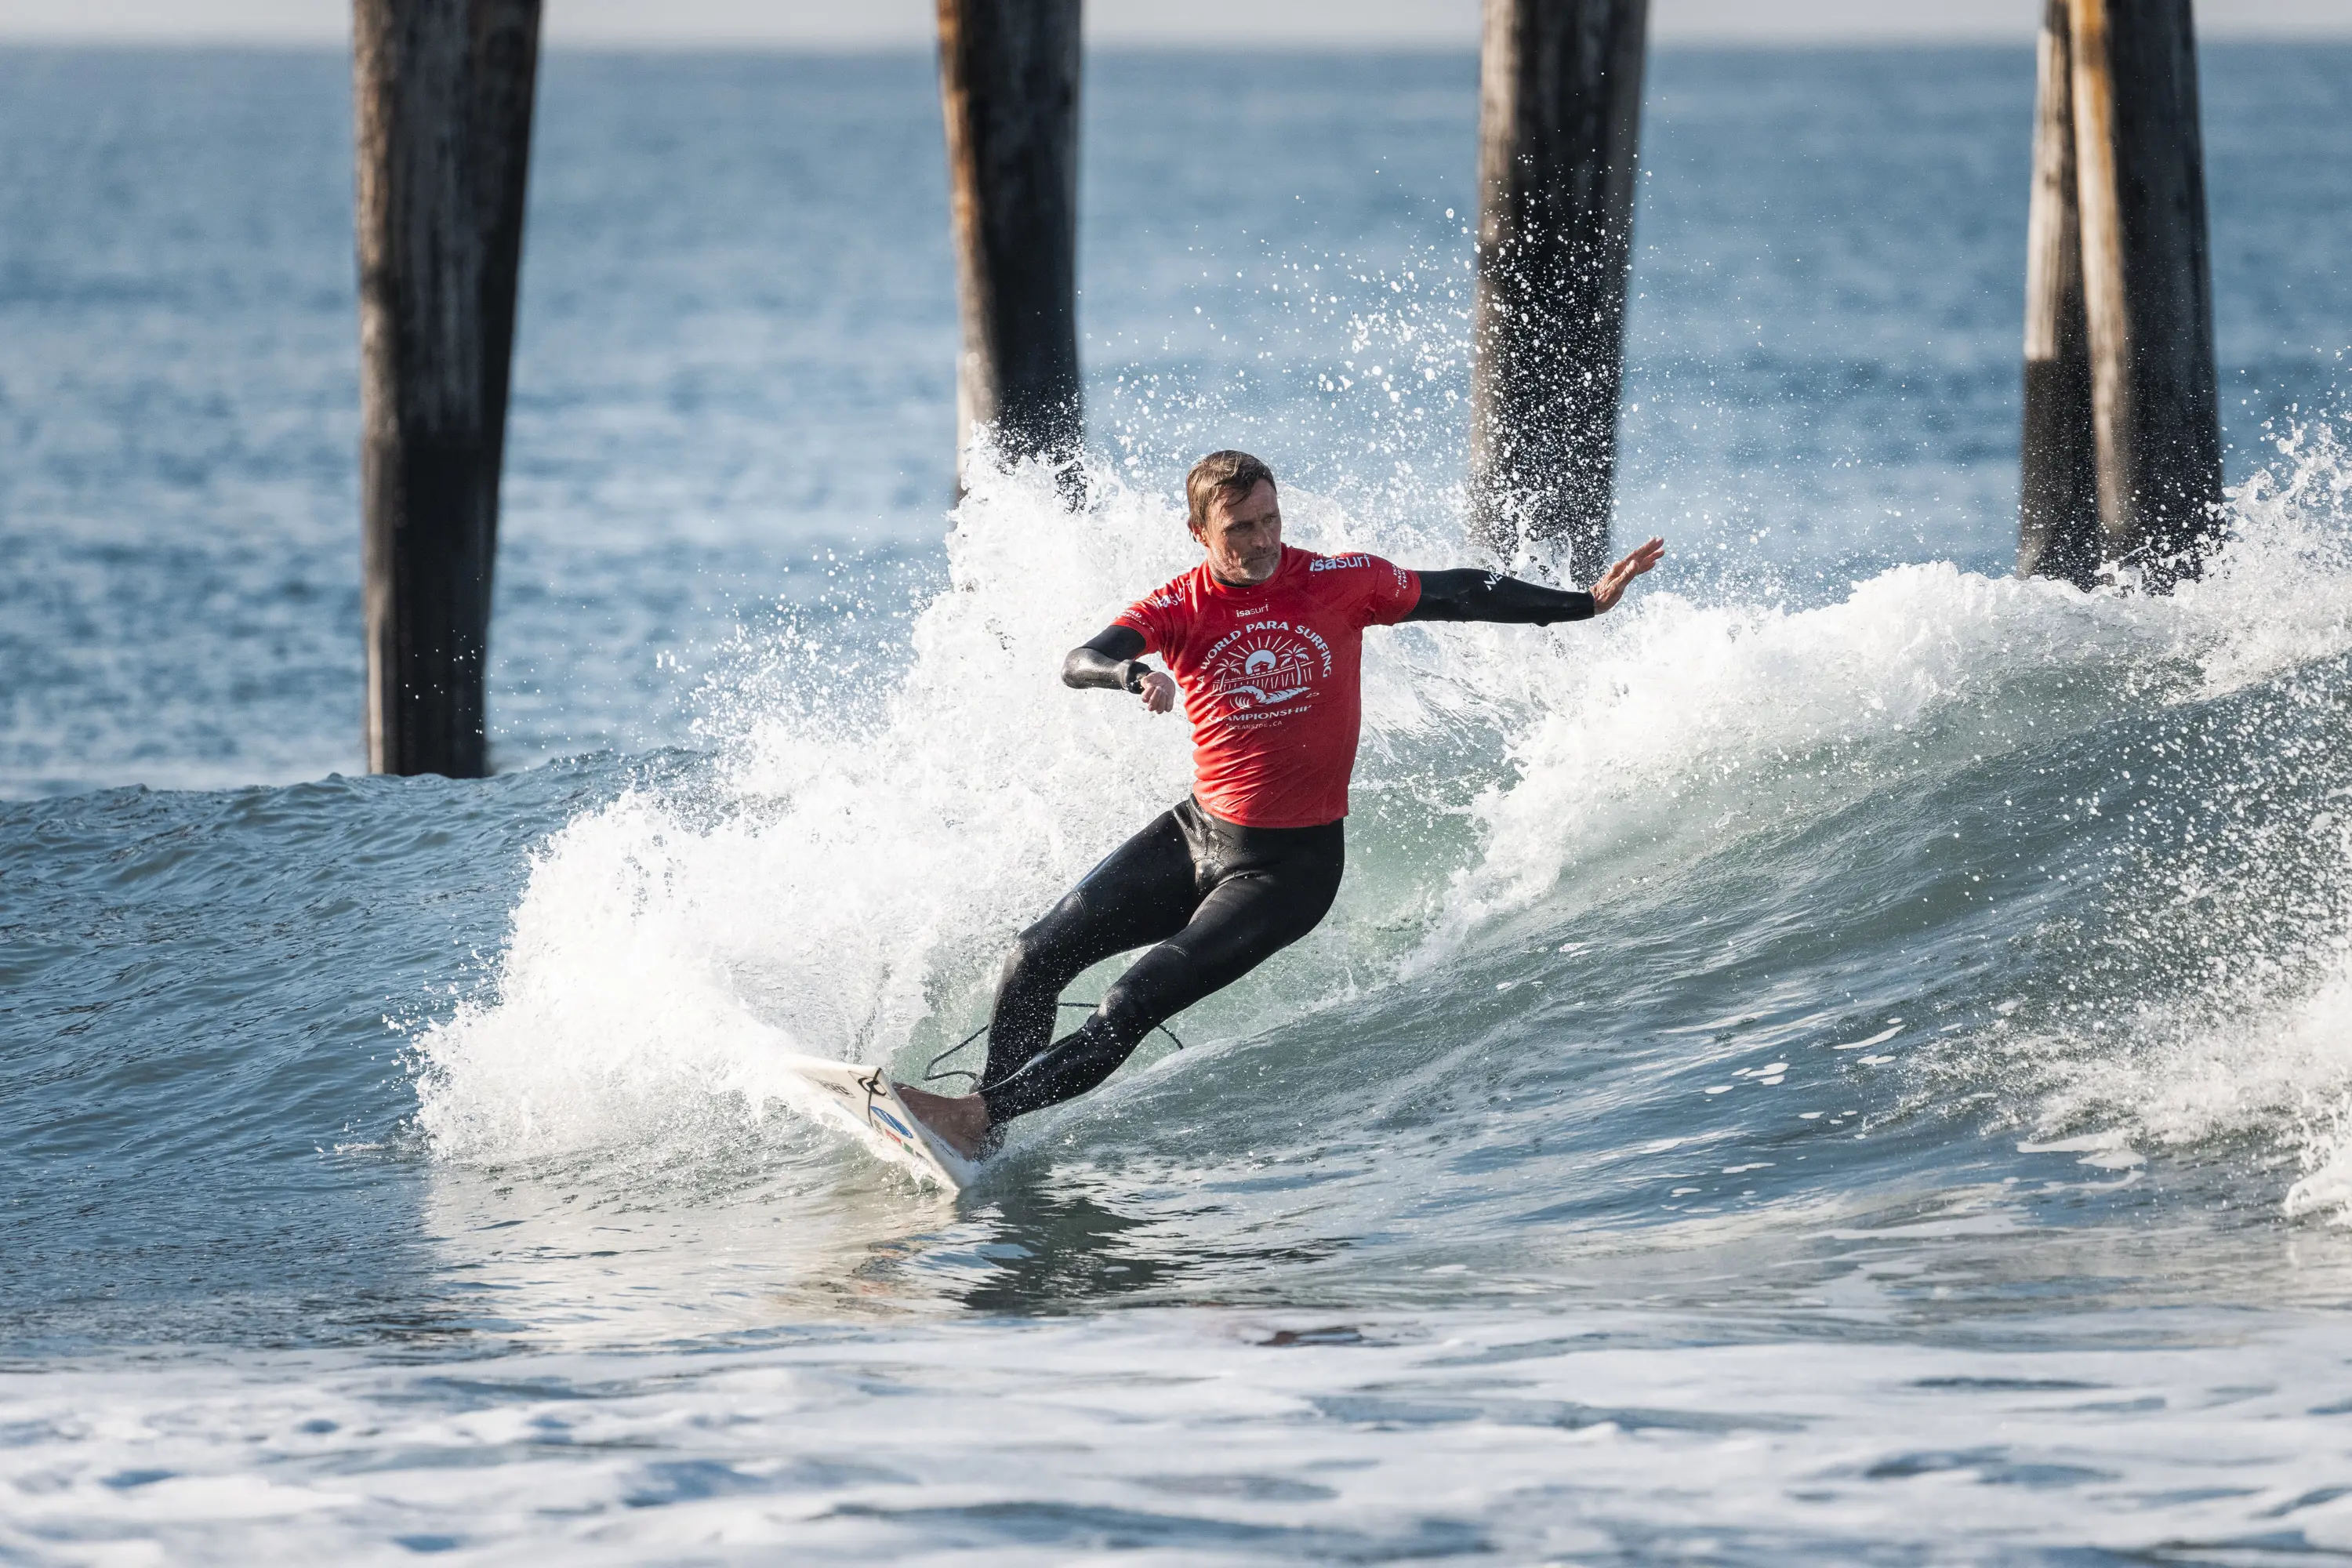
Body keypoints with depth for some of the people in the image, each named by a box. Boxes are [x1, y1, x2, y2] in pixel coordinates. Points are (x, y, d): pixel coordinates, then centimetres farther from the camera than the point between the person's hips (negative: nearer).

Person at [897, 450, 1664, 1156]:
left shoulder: (1340, 582, -9)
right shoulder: (1177, 609, -8)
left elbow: (1458, 595, 4)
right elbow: (1078, 662, -24)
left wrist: (1589, 601, 5)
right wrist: (1130, 673, -48)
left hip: (1290, 865, -3)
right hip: (1196, 835, 3)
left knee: (1131, 1007, -17)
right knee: (1036, 958, -3)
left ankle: (980, 1115, -14)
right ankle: (984, 1142, 8)